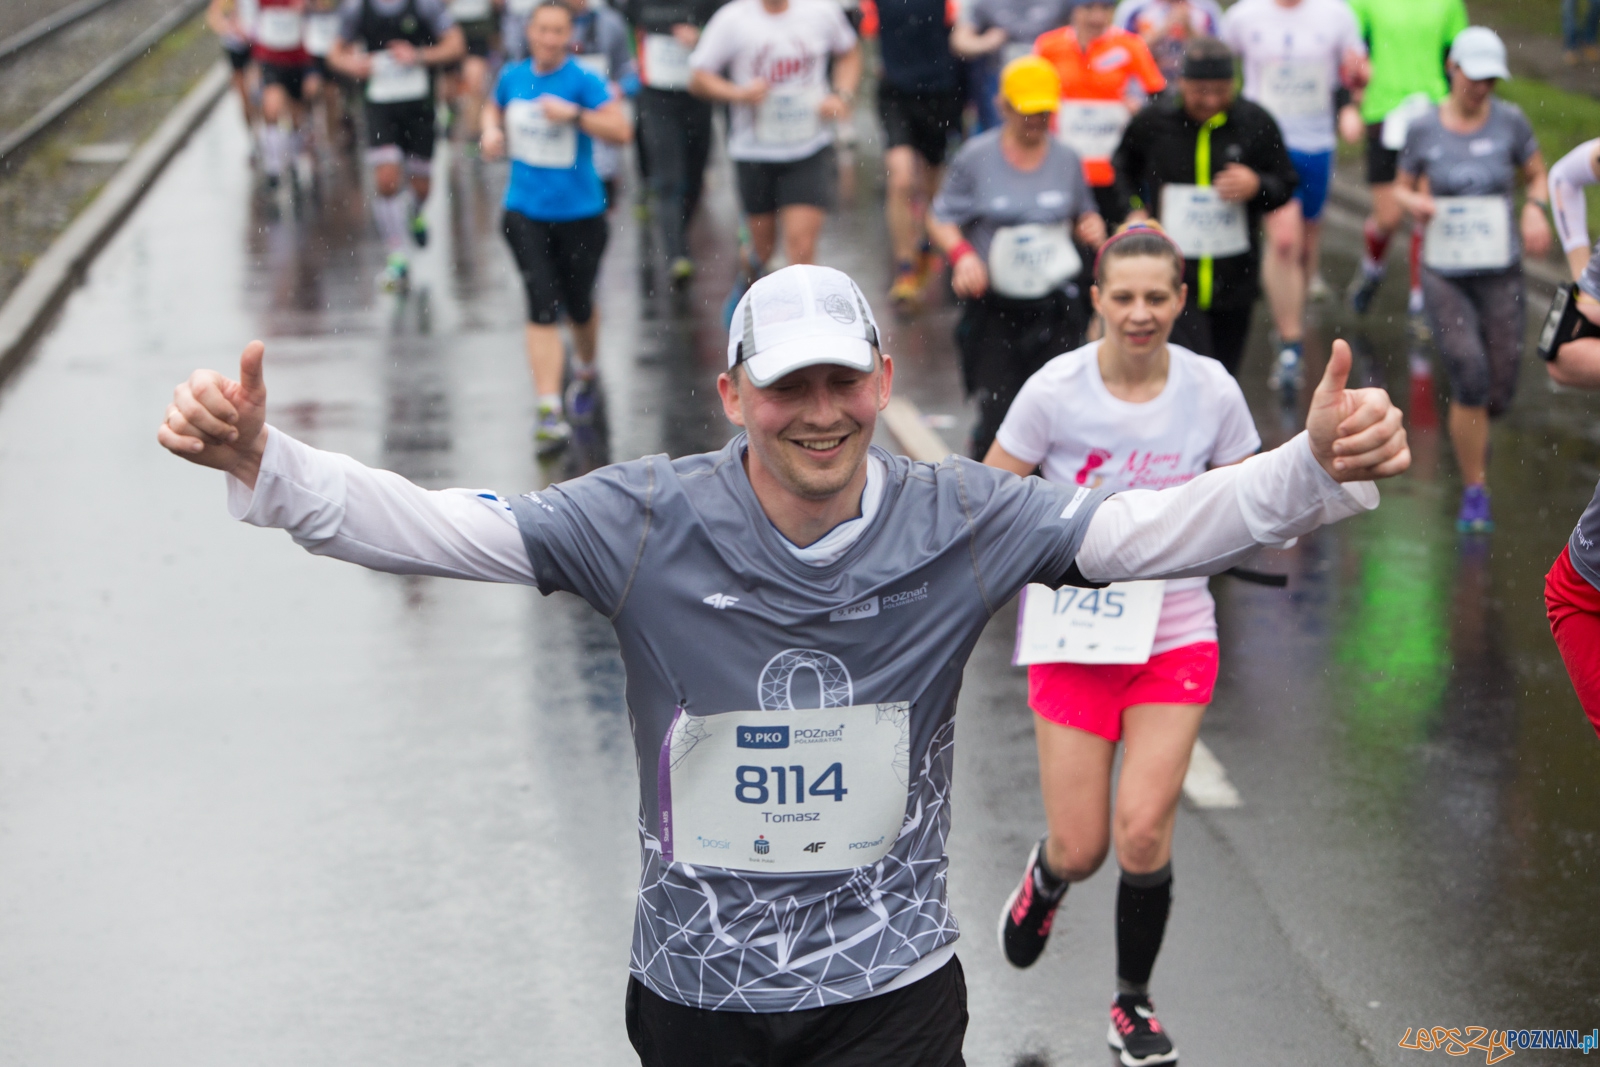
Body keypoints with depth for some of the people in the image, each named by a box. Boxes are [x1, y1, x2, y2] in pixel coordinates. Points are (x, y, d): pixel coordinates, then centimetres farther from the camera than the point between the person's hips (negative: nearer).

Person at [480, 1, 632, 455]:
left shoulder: (583, 81, -9)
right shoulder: (513, 77, 4)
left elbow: (621, 130, -16)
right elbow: (493, 109, 25)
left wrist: (573, 115, -25)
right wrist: (491, 132, 4)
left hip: (580, 211, -2)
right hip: (526, 211, 2)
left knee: (578, 305, 12)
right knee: (542, 307, -10)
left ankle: (585, 371, 45)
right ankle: (550, 412, -13)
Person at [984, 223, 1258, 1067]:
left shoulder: (1212, 390, -6)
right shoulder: (1056, 389, -11)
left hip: (1174, 634, 1)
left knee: (1143, 832, -11)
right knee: (1082, 850, 0)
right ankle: (1046, 877, 41)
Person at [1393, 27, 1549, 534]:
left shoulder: (1509, 121, -2)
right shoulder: (1423, 129, -2)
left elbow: (1538, 174, 11)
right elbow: (1403, 188, 11)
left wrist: (1535, 208, -10)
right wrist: (1413, 202, -12)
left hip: (1501, 273, 1)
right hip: (1444, 275, -1)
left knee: (1498, 395, 3)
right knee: (1469, 374, -20)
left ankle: (1470, 428, 43)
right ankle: (1474, 492, -4)